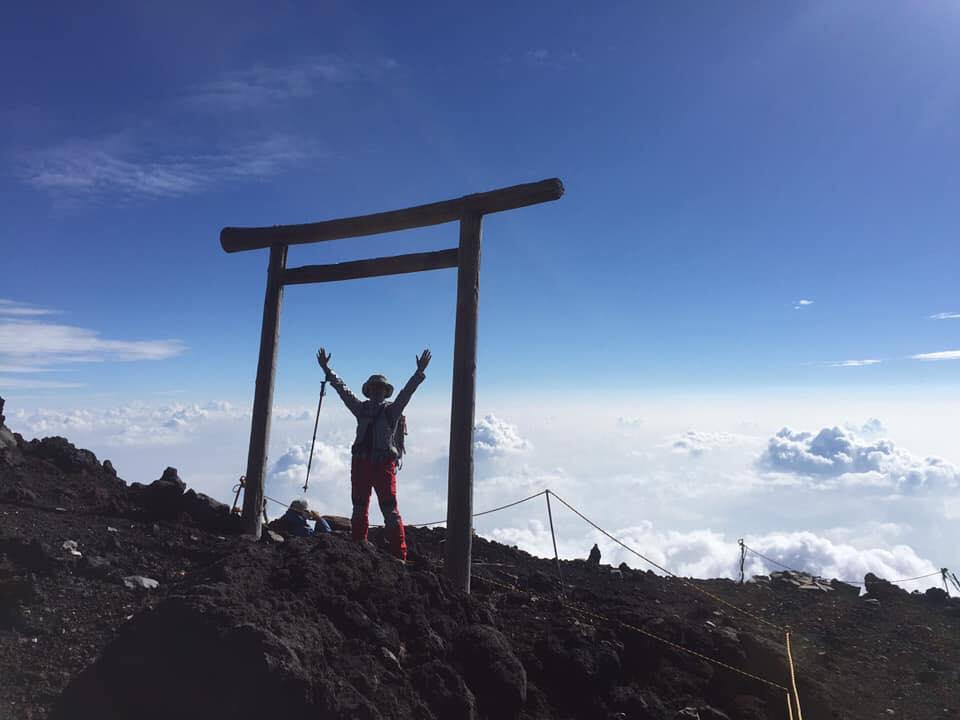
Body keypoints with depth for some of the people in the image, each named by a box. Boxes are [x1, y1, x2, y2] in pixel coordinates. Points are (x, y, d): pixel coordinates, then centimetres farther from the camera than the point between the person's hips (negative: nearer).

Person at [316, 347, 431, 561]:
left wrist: (420, 372, -20)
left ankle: (399, 554, -3)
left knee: (390, 509, -5)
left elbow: (406, 392, -8)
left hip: (384, 464, -4)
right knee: (359, 507, 12)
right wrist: (326, 369, 15)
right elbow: (342, 389, 15)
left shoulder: (392, 410, 4)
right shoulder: (361, 408, 13)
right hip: (360, 463, 5)